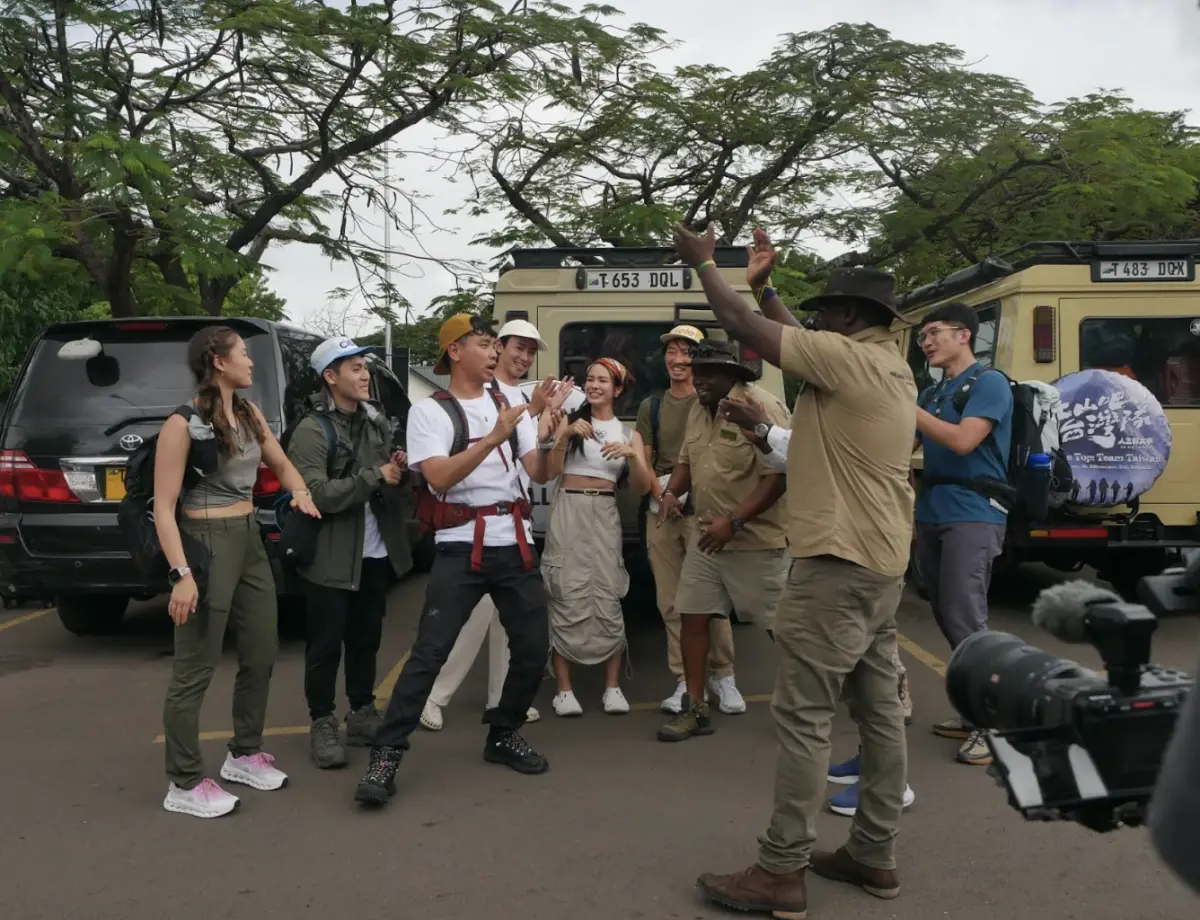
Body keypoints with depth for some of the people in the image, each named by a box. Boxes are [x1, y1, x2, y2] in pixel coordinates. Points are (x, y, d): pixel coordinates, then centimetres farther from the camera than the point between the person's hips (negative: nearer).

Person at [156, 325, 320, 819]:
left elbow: (281, 464, 23)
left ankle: (244, 755, 33)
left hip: (250, 539, 8)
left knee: (261, 655, 15)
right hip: (206, 541, -8)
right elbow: (163, 506, -14)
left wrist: (300, 491, 0)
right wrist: (181, 574, -21)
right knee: (195, 670, -1)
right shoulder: (184, 423, -13)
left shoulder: (249, 413, 9)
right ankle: (184, 785, 11)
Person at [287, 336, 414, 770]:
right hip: (332, 557, -6)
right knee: (326, 646, 4)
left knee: (367, 640, 15)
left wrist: (398, 469, -4)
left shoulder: (376, 420, 8)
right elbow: (316, 494, -23)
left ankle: (362, 714, 29)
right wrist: (375, 477, -20)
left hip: (376, 552, 6)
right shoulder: (311, 431, -12)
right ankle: (322, 724, 18)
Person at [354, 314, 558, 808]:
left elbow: (540, 474, 5)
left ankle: (504, 735, 29)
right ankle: (385, 757, -2)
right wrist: (493, 438, -24)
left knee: (533, 647, 8)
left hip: (516, 545, 5)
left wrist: (550, 435, -14)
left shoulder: (509, 405, 11)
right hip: (462, 548, -5)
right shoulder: (429, 410, -1)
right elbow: (439, 477, -16)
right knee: (429, 652, -9)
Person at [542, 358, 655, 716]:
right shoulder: (570, 419, 7)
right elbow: (551, 471, -1)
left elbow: (643, 485, 3)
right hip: (568, 513, -1)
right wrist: (565, 436, -14)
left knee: (608, 601, -3)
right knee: (567, 601, -5)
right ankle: (564, 689, 0)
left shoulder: (628, 432, 12)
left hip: (605, 516, 2)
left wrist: (632, 454, -14)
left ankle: (612, 687, 7)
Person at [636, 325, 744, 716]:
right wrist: (659, 491, -6)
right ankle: (684, 679, 11)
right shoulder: (651, 406, 14)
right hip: (661, 512, 4)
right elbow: (645, 460, 14)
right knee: (671, 602, 4)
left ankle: (722, 676, 9)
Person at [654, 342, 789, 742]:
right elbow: (687, 460, 20)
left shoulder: (761, 407, -18)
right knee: (692, 617, 8)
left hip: (755, 539, -8)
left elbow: (779, 475, -22)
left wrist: (734, 521, -26)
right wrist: (671, 492, -1)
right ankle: (695, 709, 20)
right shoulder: (698, 409, 9)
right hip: (706, 535, 8)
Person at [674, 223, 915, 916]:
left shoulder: (846, 357, -14)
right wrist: (764, 282, 25)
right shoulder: (893, 367, 13)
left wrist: (704, 264, 4)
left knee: (804, 715, -5)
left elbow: (748, 330, -10)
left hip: (838, 563, -10)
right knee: (879, 709, 13)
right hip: (882, 563, 10)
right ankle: (875, 855, 23)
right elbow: (793, 340, 22)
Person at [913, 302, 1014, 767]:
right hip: (931, 516, 8)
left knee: (966, 620, -11)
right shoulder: (931, 393, 17)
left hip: (973, 516, -8)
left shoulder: (989, 382, -5)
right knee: (948, 619, 10)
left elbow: (963, 441, -19)